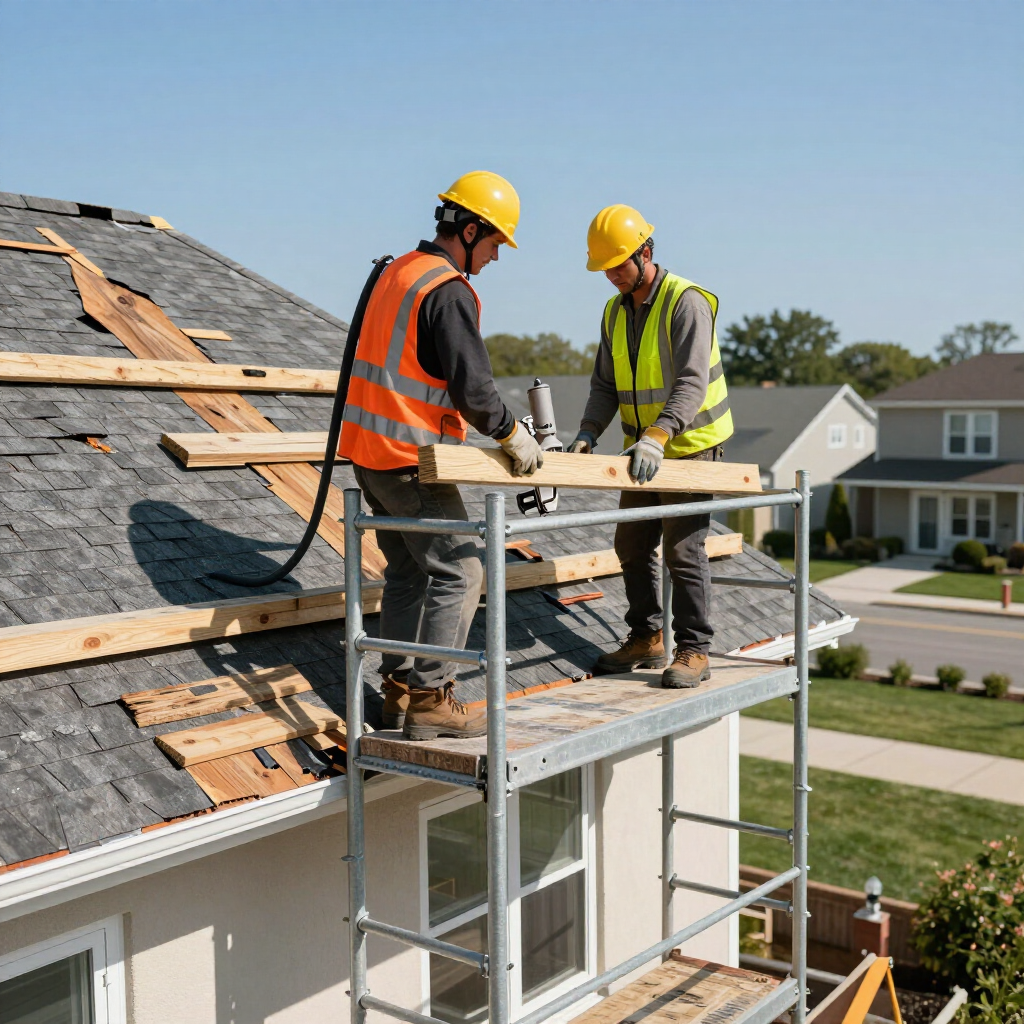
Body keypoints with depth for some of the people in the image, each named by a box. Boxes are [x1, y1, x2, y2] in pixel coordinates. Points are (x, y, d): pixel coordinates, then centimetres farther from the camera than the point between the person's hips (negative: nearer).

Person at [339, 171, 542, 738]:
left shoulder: (398, 271, 15)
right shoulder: (449, 291, -15)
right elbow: (472, 387, -19)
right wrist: (513, 434, -3)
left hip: (370, 451, 10)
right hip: (409, 458, -10)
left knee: (408, 571, 15)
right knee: (459, 573, -5)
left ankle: (399, 690, 19)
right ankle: (429, 700, -3)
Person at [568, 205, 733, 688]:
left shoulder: (686, 302, -16)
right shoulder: (615, 311, 8)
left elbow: (692, 384, -25)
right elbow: (605, 385, 8)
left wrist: (657, 436, -37)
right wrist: (588, 432, -9)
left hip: (690, 446, -8)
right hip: (644, 451, 8)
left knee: (683, 549, -8)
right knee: (632, 545, 10)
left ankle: (693, 651, 0)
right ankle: (646, 638, 22)